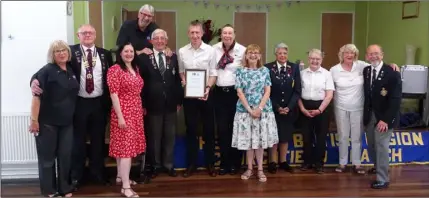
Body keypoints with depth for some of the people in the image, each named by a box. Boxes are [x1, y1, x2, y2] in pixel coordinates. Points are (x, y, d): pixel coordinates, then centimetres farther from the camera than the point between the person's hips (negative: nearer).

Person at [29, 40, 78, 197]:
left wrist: (72, 115, 14)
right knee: (47, 156, 6)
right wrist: (34, 120, -19)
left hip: (66, 122, 5)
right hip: (47, 122, -5)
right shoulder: (47, 71, -10)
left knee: (65, 155, 10)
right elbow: (37, 96, -14)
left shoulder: (71, 71, 8)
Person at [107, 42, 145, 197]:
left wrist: (141, 109, 12)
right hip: (123, 113, -7)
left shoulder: (136, 69, 12)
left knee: (125, 145, 14)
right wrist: (120, 116, -20)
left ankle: (120, 176, 27)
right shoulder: (115, 69, -11)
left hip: (136, 112, 8)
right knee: (126, 146, -9)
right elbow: (114, 94, -16)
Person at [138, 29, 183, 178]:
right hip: (153, 104, -3)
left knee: (170, 136, 10)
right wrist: (142, 104, -9)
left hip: (170, 104, 3)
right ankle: (155, 165, 21)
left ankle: (169, 164, 22)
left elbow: (177, 80, 7)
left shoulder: (173, 57, 8)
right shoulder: (144, 58, -2)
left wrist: (179, 101, 3)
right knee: (154, 136, 8)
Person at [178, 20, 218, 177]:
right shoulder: (182, 51, 2)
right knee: (191, 129, 9)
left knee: (209, 129, 7)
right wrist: (183, 80, -8)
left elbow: (213, 73, -3)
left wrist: (208, 88, -18)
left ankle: (210, 163, 19)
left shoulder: (210, 50, -6)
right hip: (188, 95, 2)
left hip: (205, 94, -2)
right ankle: (191, 163, 20)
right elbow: (181, 71, 12)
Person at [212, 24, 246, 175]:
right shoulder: (214, 49, 2)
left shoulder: (242, 50, -6)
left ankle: (235, 163, 19)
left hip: (236, 92, -2)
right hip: (219, 92, 2)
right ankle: (224, 163, 16)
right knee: (222, 128, 6)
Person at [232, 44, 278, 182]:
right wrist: (250, 109, -12)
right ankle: (249, 168, 16)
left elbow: (267, 91, -1)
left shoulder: (265, 71, 5)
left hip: (263, 109, 0)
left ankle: (260, 169, 12)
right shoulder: (241, 71, 2)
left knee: (260, 139, 4)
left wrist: (259, 108, -12)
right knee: (248, 139, 5)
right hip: (245, 110, 0)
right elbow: (240, 92, -3)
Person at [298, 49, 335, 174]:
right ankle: (307, 161, 20)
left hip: (321, 108, -1)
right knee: (306, 136, 7)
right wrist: (302, 108, -6)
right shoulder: (302, 73, 3)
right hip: (305, 107, 1)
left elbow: (329, 95, -4)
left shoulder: (326, 74, -1)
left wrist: (319, 110, -11)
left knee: (321, 136, 5)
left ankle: (319, 163, 17)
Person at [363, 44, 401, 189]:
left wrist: (386, 119, -21)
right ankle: (377, 168, 31)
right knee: (372, 146, 13)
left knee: (381, 147, -3)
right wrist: (366, 114, -2)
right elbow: (367, 94, 8)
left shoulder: (392, 73, -14)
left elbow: (396, 99, -18)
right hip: (369, 115, 6)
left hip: (384, 117, -5)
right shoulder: (366, 71, 4)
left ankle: (382, 179, 7)